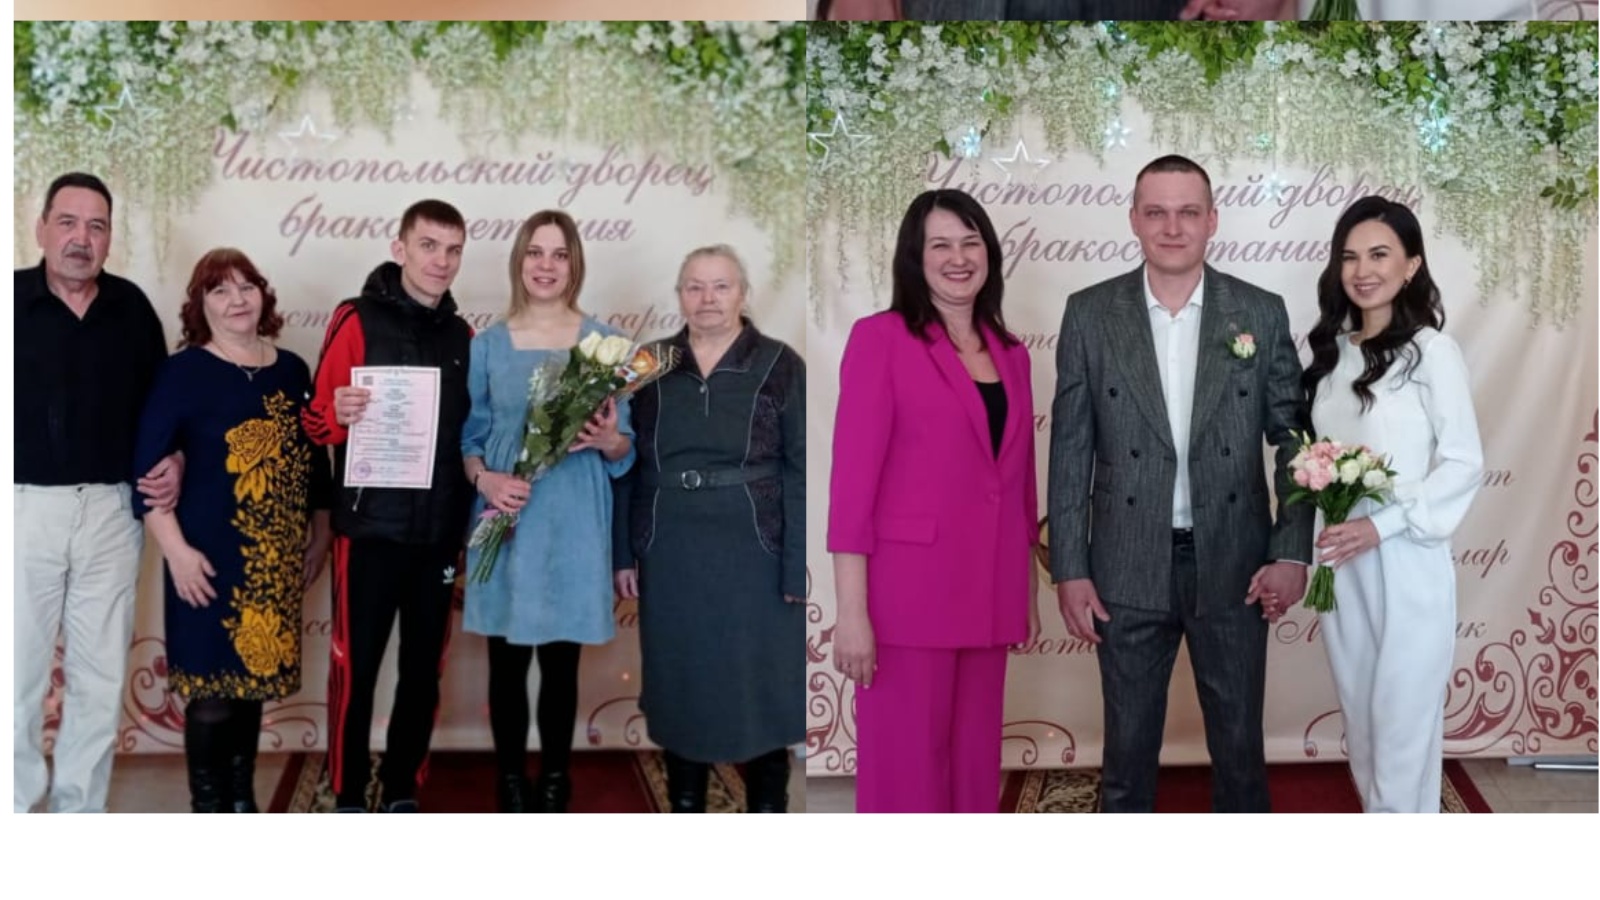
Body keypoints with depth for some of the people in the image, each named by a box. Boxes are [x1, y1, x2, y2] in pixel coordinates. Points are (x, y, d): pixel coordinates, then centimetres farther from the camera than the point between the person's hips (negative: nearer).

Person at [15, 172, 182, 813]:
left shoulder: (131, 306, 6)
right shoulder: (13, 299, -3)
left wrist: (173, 460, 0)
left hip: (111, 510, 3)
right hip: (24, 508, -3)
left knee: (101, 678, 10)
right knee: (16, 674, 1)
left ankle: (81, 809, 21)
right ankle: (17, 805, 14)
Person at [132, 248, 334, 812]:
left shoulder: (291, 370, 9)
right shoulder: (184, 372, -6)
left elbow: (314, 457, 17)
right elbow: (147, 466, -10)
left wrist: (320, 534, 13)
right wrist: (176, 550, -15)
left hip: (276, 560, 5)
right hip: (213, 559, -5)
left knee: (253, 679, 13)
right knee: (211, 689, -2)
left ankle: (243, 801, 25)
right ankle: (208, 808, 9)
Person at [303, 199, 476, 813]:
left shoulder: (462, 336, 10)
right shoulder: (359, 321, -4)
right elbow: (316, 422, -5)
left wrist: (473, 510, 4)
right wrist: (338, 415, -27)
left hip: (439, 533, 4)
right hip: (371, 528, -4)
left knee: (423, 670, 10)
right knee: (355, 668, 1)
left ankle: (403, 795, 23)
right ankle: (349, 801, 14)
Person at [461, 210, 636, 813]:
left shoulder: (602, 342, 2)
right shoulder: (488, 346, 5)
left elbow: (624, 446, 4)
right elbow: (469, 437, 9)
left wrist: (607, 439, -18)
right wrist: (483, 478, -11)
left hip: (573, 524, -1)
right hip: (506, 521, 1)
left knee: (561, 661, 5)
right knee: (506, 661, 5)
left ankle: (555, 780, 18)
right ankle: (511, 779, 18)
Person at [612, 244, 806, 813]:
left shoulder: (779, 366, -2)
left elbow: (801, 471, -4)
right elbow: (626, 465, 7)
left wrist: (798, 567, -10)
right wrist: (623, 552, 2)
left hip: (751, 554, -2)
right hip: (670, 555, 3)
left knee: (757, 683, 5)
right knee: (679, 682, 11)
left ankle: (767, 807, 18)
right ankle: (685, 805, 26)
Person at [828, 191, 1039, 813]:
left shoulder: (1011, 354, 12)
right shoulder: (880, 338, -6)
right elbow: (853, 477, -10)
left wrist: (1028, 592, 16)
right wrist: (852, 610, -15)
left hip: (989, 594, 6)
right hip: (908, 591, -6)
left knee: (975, 768, 12)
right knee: (905, 770, 0)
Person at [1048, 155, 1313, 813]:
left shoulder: (1261, 313, 0)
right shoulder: (1090, 314, -2)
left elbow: (1293, 437, 2)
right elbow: (1070, 451, -1)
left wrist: (1291, 553, -7)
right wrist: (1069, 571, -4)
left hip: (1233, 567, 0)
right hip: (1128, 569, 0)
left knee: (1239, 741, 12)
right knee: (1128, 743, 12)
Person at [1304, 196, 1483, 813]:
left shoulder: (1430, 350, -9)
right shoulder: (1332, 350, 8)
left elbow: (1464, 464, -10)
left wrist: (1381, 524, -18)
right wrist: (1322, 528, -2)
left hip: (1405, 562, -6)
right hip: (1341, 563, 6)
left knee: (1403, 718, 2)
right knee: (1360, 716, 13)